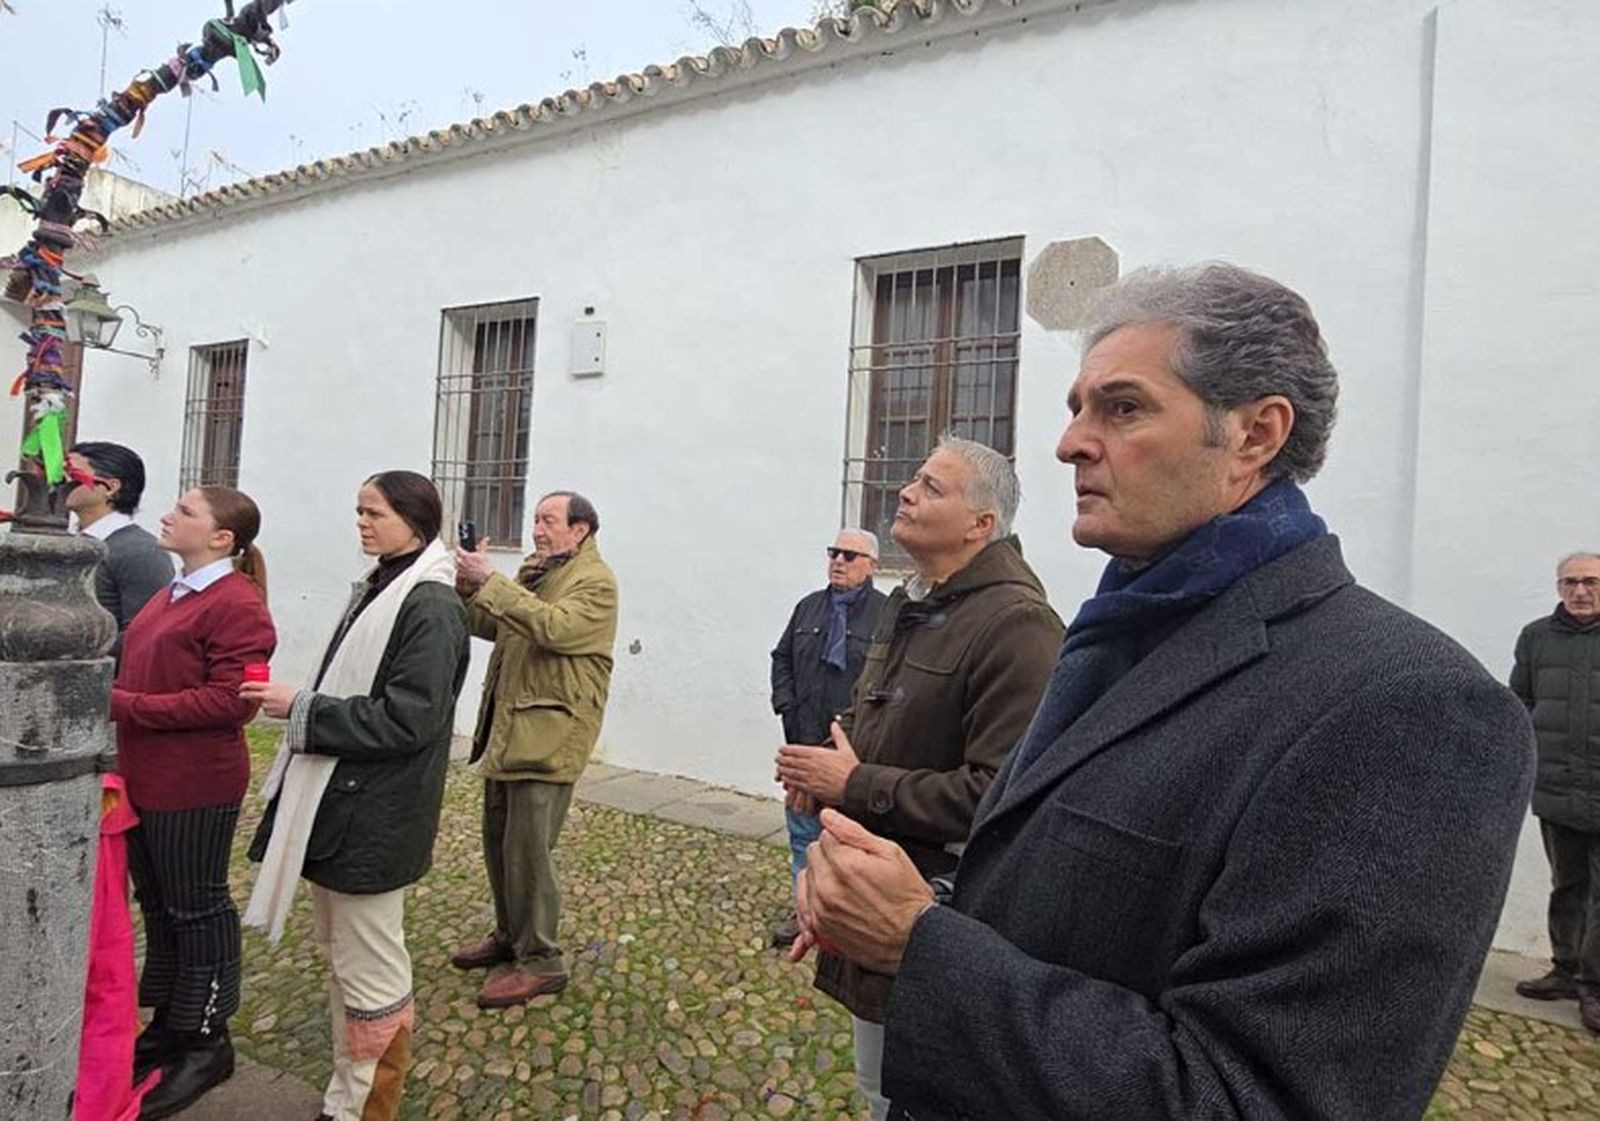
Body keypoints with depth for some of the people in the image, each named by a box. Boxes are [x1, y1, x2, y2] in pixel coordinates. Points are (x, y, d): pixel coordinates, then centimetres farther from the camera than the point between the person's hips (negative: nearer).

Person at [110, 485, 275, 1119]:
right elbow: (145, 675, 20)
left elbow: (231, 701, -23)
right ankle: (169, 1025, 37)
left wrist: (123, 705, -21)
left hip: (193, 786, -9)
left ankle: (206, 1042, 23)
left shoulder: (237, 605, -17)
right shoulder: (172, 596, 12)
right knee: (157, 901, 19)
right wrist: (110, 695, 1)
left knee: (196, 907, 5)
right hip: (144, 778, 9)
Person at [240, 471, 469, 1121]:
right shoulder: (378, 589, 9)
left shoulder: (430, 607, -17)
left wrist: (300, 708, -18)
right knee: (340, 956, 20)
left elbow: (407, 720, -22)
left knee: (369, 975, 4)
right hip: (336, 802, 9)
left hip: (374, 817, -9)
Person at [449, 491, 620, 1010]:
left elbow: (554, 627, -27)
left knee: (527, 848, -4)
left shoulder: (595, 581, -11)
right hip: (507, 727, 9)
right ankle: (509, 935, 35)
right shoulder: (533, 571, 16)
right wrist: (471, 584, -2)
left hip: (548, 734, -9)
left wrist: (490, 580, -24)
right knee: (498, 838, 17)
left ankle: (541, 961, 11)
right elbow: (488, 625, 16)